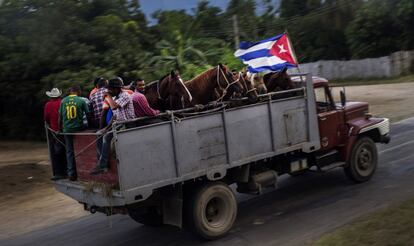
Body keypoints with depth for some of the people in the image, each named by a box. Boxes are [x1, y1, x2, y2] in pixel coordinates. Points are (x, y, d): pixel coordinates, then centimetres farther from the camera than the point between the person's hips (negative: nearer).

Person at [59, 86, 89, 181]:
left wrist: (60, 127, 17)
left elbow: (60, 116, 5)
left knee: (69, 151, 8)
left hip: (67, 129, 2)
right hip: (79, 128, -2)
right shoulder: (81, 101, -6)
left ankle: (71, 173, 7)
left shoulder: (63, 101, 1)